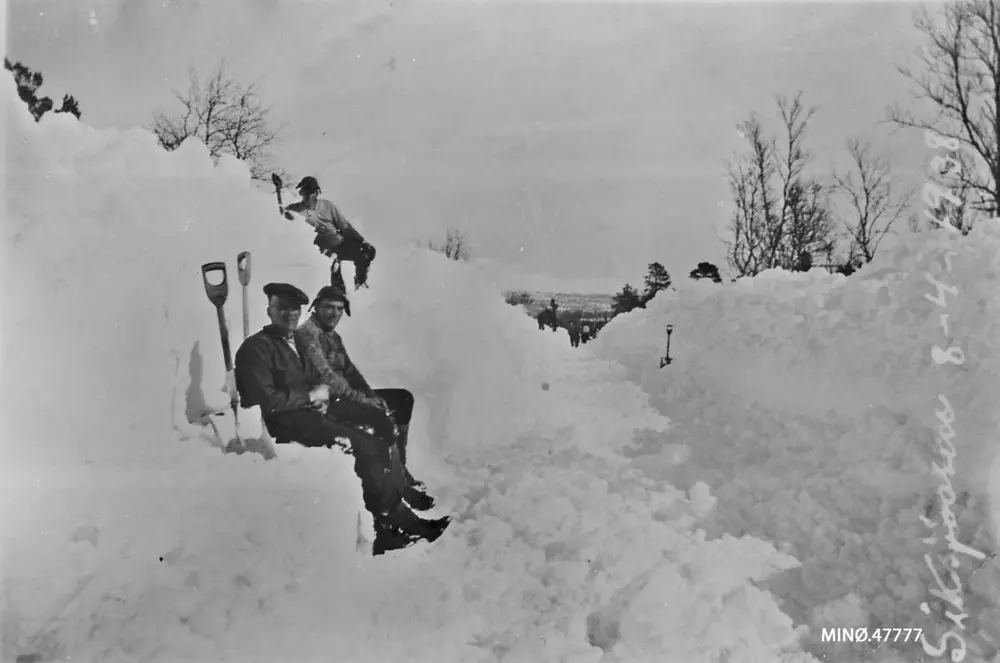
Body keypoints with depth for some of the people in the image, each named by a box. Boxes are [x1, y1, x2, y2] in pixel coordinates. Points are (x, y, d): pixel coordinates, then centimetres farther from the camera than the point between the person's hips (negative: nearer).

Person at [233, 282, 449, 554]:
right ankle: (395, 523, -17)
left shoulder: (297, 345, 21)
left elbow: (315, 382, 24)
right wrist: (310, 396, -9)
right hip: (285, 424, -9)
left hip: (312, 415, 9)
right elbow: (265, 401, -16)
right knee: (365, 447, -24)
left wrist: (322, 396, 0)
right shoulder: (256, 348, -5)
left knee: (383, 447, -11)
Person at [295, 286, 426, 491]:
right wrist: (363, 399, -19)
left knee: (403, 398, 6)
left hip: (343, 395, 10)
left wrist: (372, 395, -2)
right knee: (381, 417, -29)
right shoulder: (308, 333, -12)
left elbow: (350, 370, 15)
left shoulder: (334, 337, 19)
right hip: (326, 403, -10)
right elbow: (327, 378, -20)